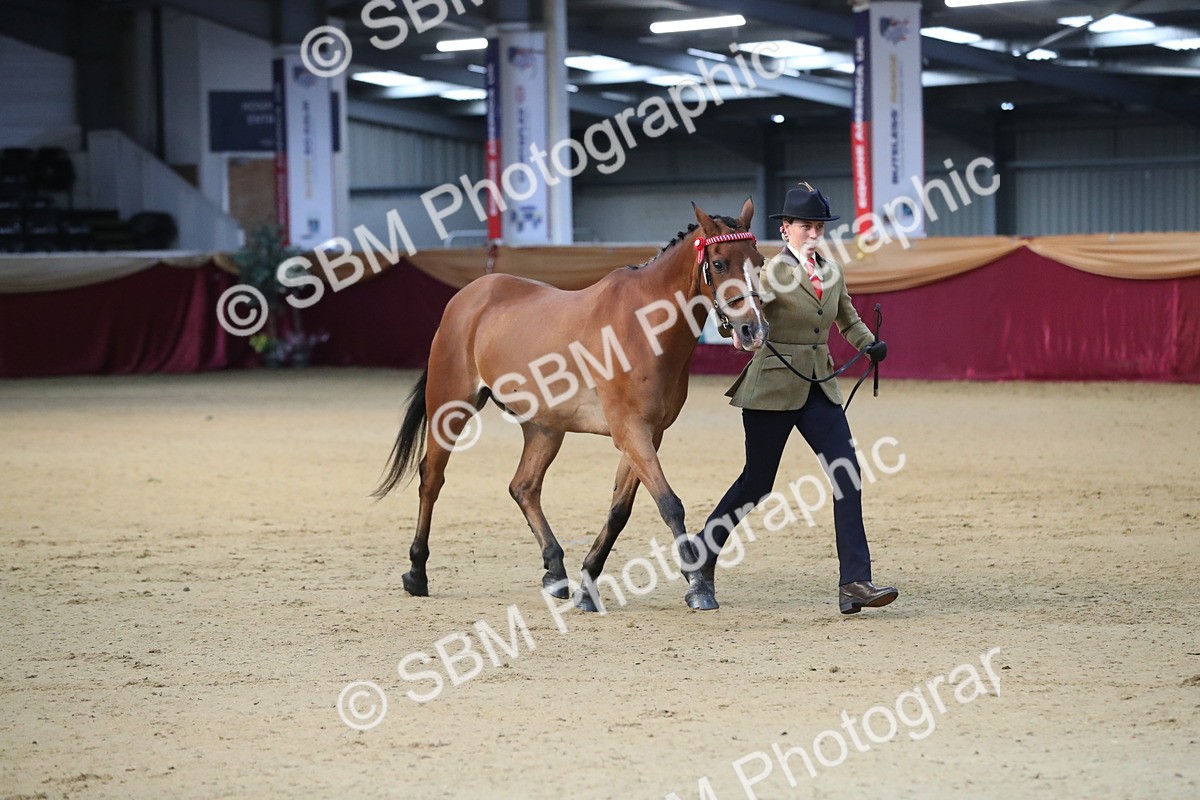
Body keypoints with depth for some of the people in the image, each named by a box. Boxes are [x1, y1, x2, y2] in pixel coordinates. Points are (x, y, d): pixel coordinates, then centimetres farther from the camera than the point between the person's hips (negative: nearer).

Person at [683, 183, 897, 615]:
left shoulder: (832, 271, 10)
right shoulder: (772, 273, -8)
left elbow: (849, 320, 25)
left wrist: (869, 344, 5)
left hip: (820, 387, 5)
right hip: (774, 387, -5)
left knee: (847, 473, -10)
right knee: (756, 483, 3)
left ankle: (855, 583, -12)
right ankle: (700, 563, 26)